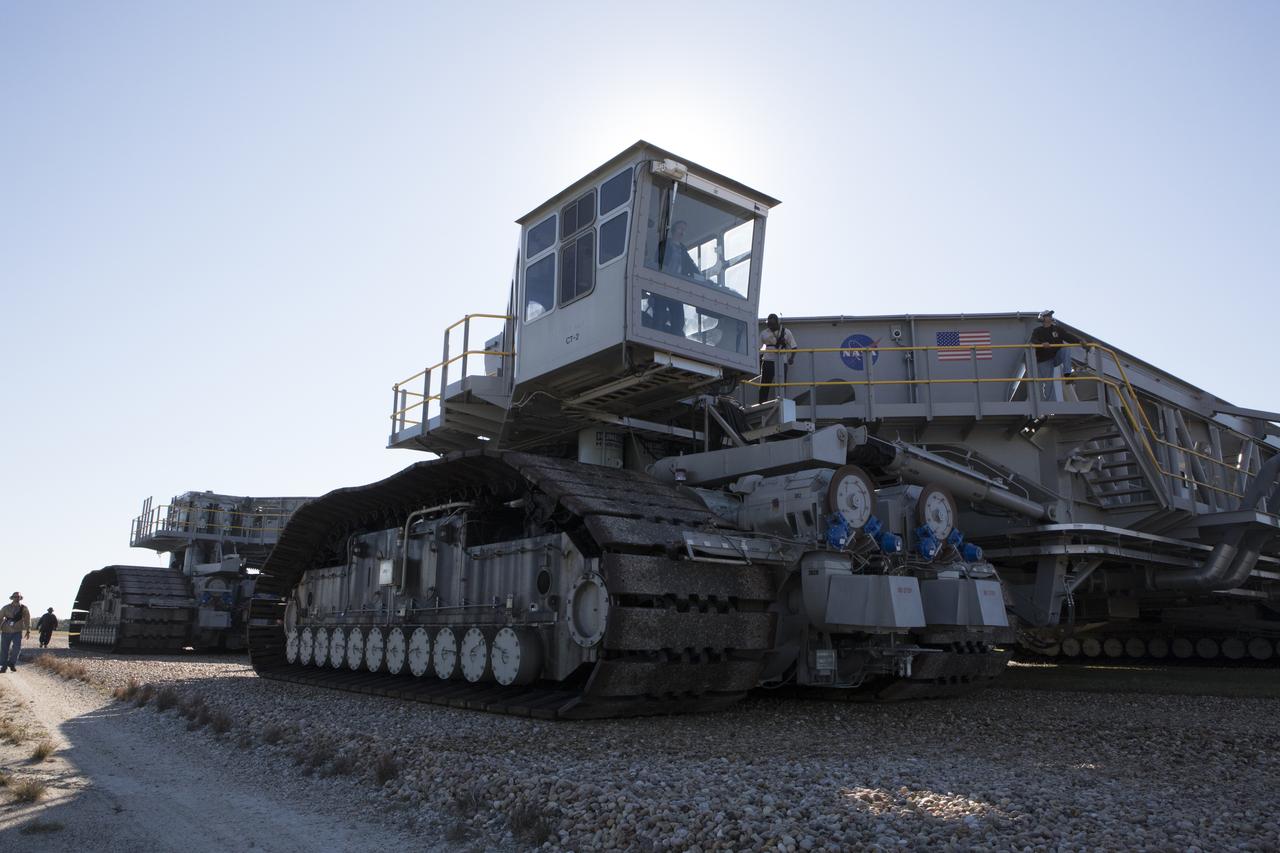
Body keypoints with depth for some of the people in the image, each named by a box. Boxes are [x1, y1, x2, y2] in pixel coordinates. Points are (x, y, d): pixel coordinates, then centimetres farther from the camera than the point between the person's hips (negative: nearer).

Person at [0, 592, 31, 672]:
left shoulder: (24, 608, -4)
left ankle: (12, 663, 5)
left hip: (17, 632, 0)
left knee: (17, 647, -15)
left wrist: (28, 631, 2)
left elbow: (27, 619, 3)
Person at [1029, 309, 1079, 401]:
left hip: (1057, 357, 3)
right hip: (1044, 362, -3)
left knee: (1066, 348, -23)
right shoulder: (1037, 331, -3)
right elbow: (1033, 342, -21)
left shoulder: (1057, 329, 6)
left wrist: (1079, 341, -22)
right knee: (1047, 384, -6)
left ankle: (1067, 373, -27)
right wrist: (1042, 344, -42)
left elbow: (1068, 337, -4)